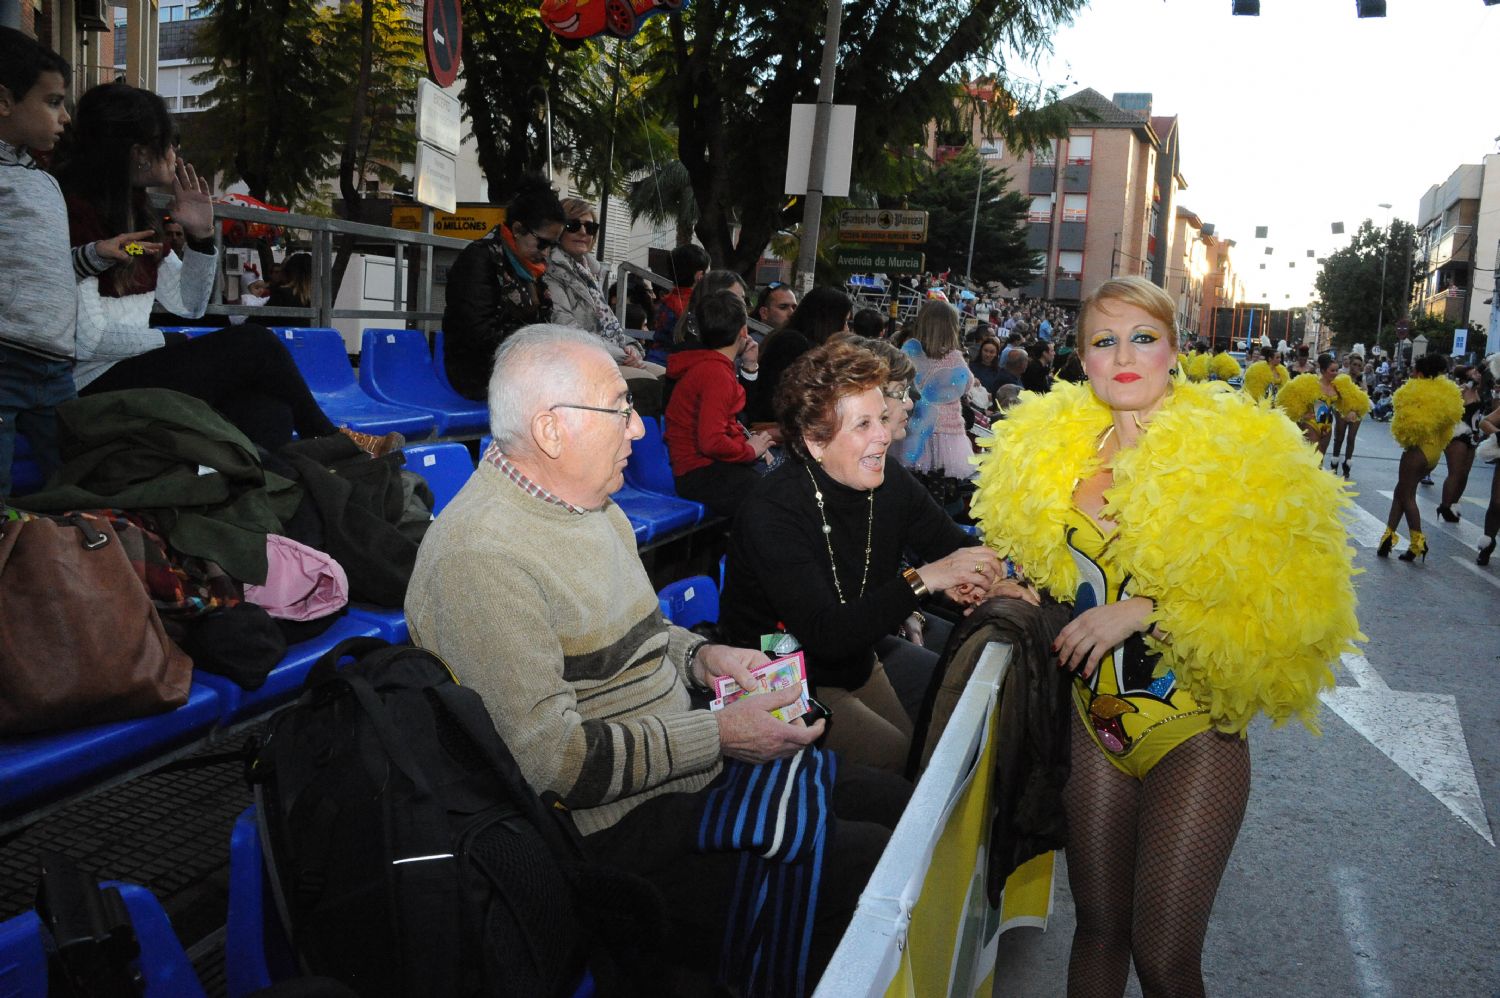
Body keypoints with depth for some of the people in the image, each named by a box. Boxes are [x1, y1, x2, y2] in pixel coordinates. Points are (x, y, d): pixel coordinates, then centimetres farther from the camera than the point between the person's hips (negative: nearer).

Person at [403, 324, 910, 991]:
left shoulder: (596, 508, 11)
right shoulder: (479, 556, -22)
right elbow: (552, 757, -26)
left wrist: (700, 657, 3)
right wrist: (718, 735, -20)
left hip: (691, 759, 10)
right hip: (615, 828, -10)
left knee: (899, 806, 7)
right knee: (869, 869, -16)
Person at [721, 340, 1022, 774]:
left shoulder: (889, 481, -7)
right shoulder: (771, 514, -28)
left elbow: (955, 547, 1)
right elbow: (824, 635, -34)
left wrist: (980, 579, -23)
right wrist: (922, 579, -38)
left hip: (860, 660, 7)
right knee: (908, 764, -18)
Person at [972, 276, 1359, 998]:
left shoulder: (1234, 454, -12)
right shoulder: (1055, 449, 2)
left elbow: (1289, 604, -17)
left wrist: (1147, 609, -22)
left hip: (1195, 732, -4)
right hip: (1095, 722, 4)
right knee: (1098, 926, 15)